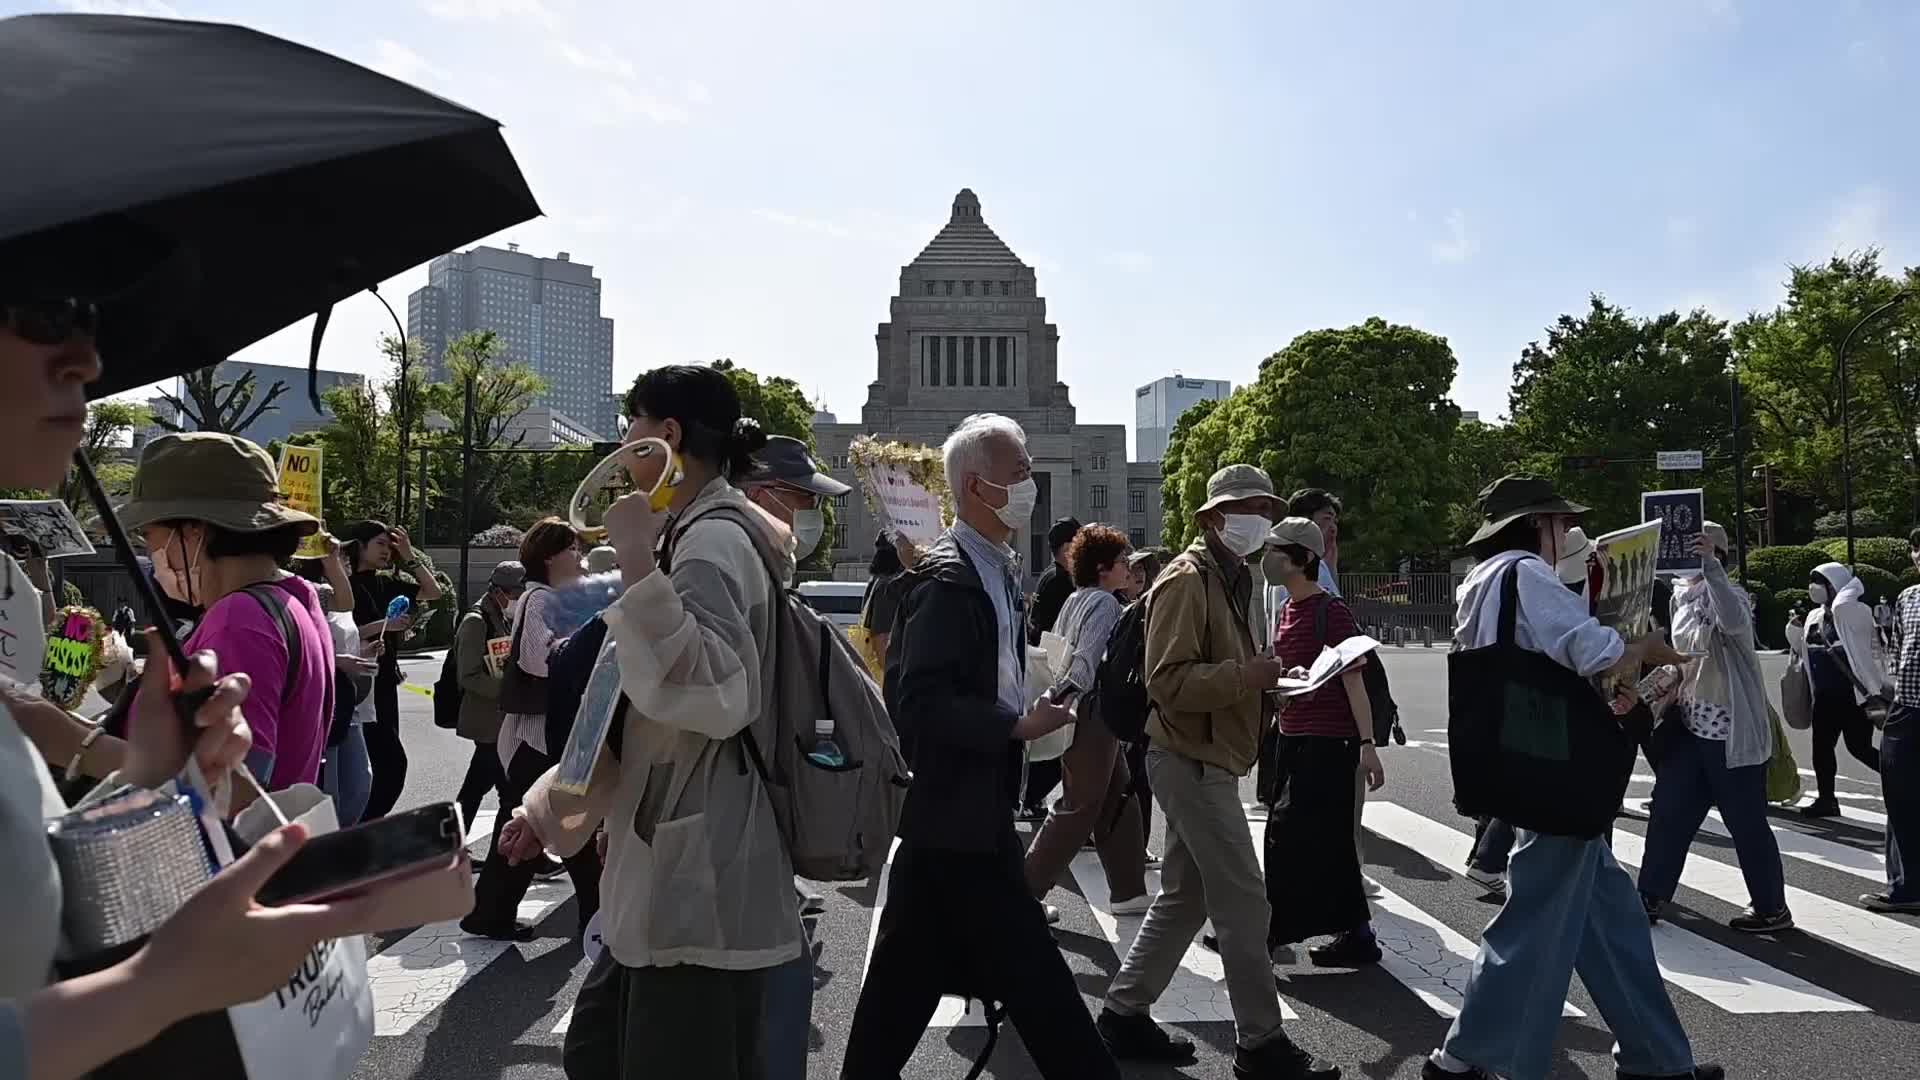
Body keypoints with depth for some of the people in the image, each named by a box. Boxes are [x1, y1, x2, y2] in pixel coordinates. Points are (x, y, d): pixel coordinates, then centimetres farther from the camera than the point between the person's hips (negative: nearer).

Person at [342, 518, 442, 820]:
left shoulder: (386, 584, 13)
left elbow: (433, 592, 13)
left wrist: (409, 555, 8)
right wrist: (383, 625, -21)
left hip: (384, 681, 8)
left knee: (379, 763, 9)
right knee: (393, 760, -14)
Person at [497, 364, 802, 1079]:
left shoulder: (712, 541, -15)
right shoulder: (698, 535, 17)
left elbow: (716, 696, -32)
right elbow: (633, 713, 22)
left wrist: (639, 563, -33)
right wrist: (550, 806, 22)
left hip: (702, 894, -11)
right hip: (672, 881, 11)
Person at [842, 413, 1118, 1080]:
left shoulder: (1000, 569, 12)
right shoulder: (947, 577, -18)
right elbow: (922, 702, -23)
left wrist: (1029, 710, 9)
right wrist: (1018, 725, -21)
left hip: (967, 807, 10)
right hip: (956, 811, -10)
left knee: (912, 970, 18)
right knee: (1031, 974, 0)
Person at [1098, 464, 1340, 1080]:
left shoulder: (1227, 578, 18)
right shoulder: (1187, 579, -14)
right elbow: (1168, 681, -23)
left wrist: (1260, 677, 9)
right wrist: (1246, 675, -29)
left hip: (1202, 761, 10)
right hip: (1193, 762, -10)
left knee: (1185, 898, 15)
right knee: (1244, 904, -4)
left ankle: (1124, 1016, 24)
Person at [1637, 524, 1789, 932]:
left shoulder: (1729, 593, -11)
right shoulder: (1680, 596, 10)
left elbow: (1734, 622, -36)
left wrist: (1708, 562, -38)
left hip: (1731, 729, -7)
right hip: (1689, 726, 7)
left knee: (1746, 821, 3)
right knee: (1667, 813, 10)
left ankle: (1772, 909, 18)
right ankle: (1650, 898, 18)